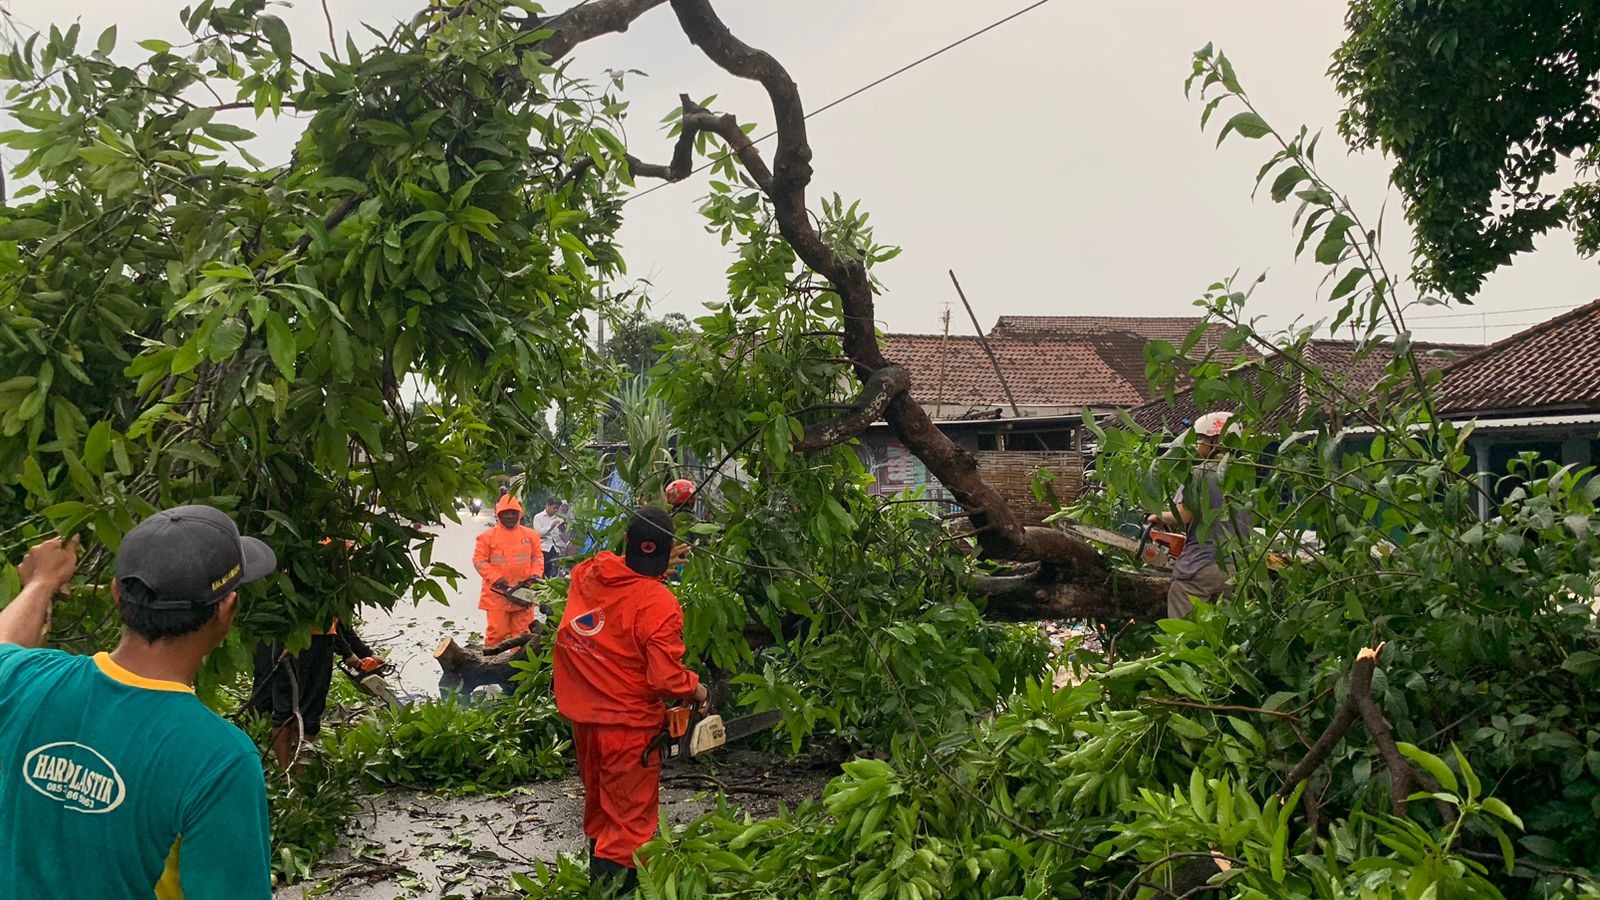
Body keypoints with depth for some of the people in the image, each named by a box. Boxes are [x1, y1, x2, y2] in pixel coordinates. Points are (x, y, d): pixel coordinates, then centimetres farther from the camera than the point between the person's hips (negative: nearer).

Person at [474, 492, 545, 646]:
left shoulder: (530, 535, 6)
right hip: (497, 593, -2)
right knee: (497, 632, -1)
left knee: (522, 631, 8)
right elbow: (479, 560, -4)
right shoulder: (488, 536, -2)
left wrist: (535, 575, -5)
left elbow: (537, 557, 12)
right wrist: (496, 578, -14)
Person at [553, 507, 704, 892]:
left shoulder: (588, 573, -6)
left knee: (598, 802, 25)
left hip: (582, 714, 7)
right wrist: (695, 689, -4)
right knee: (630, 820, 4)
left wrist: (659, 566, 16)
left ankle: (598, 856, 41)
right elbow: (666, 677, -23)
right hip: (627, 724, -7)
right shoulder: (659, 605, -23)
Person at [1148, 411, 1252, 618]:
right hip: (1235, 569, 6)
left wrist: (1158, 517, 6)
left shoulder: (1199, 473, -7)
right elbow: (1246, 523, 15)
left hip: (1199, 566, -6)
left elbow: (1182, 517, -13)